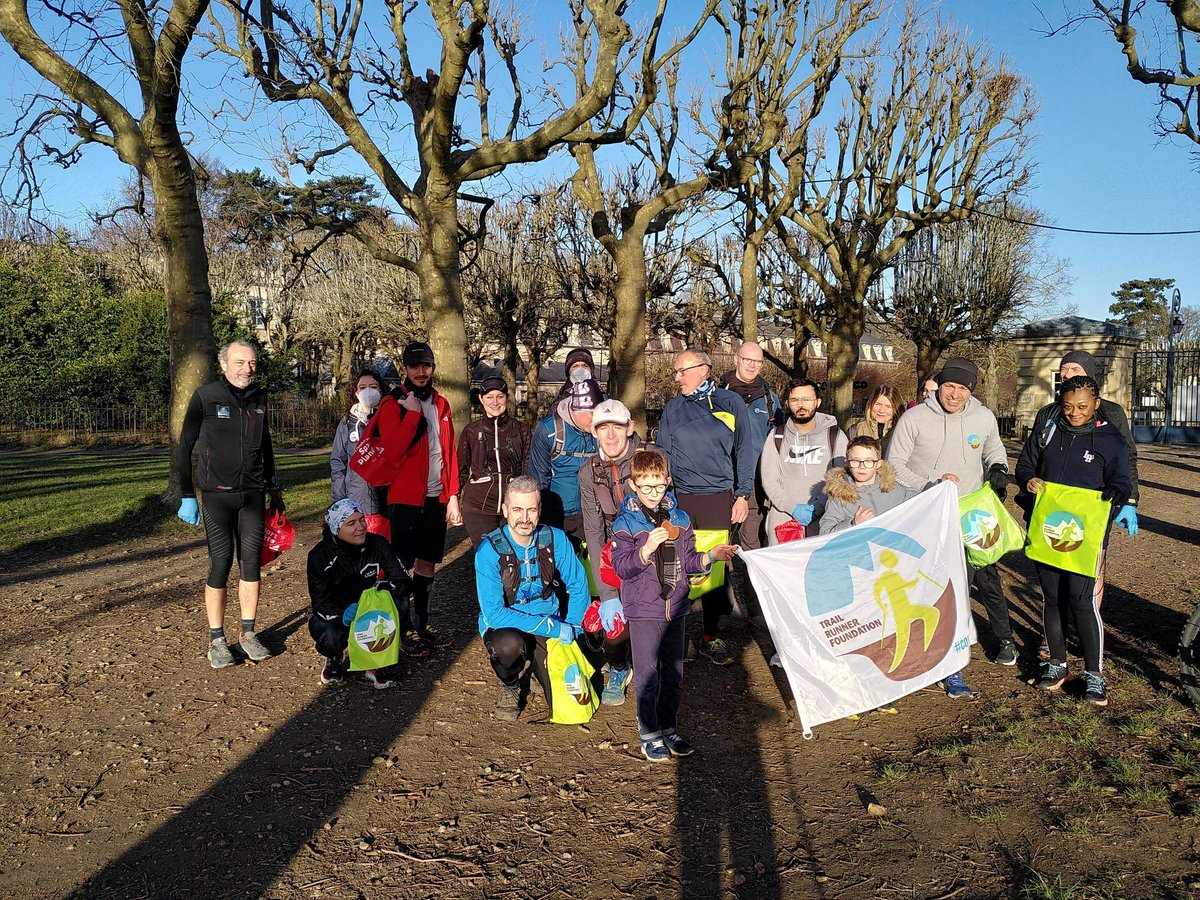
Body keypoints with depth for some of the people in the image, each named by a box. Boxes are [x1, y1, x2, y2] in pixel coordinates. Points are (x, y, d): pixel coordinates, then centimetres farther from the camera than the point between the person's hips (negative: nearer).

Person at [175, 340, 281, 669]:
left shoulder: (258, 397, 8)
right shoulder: (205, 397, -6)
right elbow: (184, 447, -2)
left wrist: (273, 488, 20)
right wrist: (187, 496, -6)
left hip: (252, 494, 4)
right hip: (216, 496, -4)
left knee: (251, 561, 5)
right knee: (221, 563, -4)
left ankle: (248, 633, 17)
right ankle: (216, 639, 9)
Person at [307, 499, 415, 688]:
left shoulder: (378, 544, -16)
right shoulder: (320, 555, -20)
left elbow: (403, 580, -15)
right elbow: (319, 601, -20)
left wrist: (387, 586, -39)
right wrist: (341, 617, -42)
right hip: (333, 615, -2)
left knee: (399, 601, -29)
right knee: (332, 637, -36)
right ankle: (333, 657, 5)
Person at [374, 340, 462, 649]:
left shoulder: (441, 405, 10)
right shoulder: (393, 405, -6)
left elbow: (450, 452, 11)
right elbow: (392, 449, -20)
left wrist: (452, 495, 8)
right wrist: (412, 413, -22)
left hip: (436, 499, 5)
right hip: (405, 499, -5)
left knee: (427, 564, 14)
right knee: (401, 565, 0)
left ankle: (422, 623, 26)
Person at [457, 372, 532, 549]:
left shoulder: (521, 430, 6)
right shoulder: (471, 431, 6)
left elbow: (529, 469, 9)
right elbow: (461, 470, 14)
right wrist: (455, 501, 9)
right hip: (478, 506, 0)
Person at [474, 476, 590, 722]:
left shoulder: (556, 539, -9)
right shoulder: (489, 550, -19)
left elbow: (578, 585, 5)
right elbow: (494, 614, -23)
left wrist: (572, 630, -5)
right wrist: (554, 628, -25)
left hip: (551, 625, 2)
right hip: (503, 626, -2)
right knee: (509, 643, -38)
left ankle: (536, 665, 21)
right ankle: (509, 686, -1)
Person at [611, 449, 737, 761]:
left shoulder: (679, 518, 6)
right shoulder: (626, 522, -8)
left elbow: (688, 562, 9)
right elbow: (621, 567, -15)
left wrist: (710, 556, -8)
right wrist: (647, 549, -28)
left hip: (675, 607, 5)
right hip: (643, 610, -4)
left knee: (674, 672, 14)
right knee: (647, 674, 2)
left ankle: (669, 727, 29)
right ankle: (649, 733, 16)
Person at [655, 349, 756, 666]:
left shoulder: (730, 403, 3)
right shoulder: (673, 408, 8)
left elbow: (745, 451, 5)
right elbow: (662, 455, 10)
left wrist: (743, 495, 0)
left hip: (718, 497, -1)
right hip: (678, 497, 1)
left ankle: (709, 638, 15)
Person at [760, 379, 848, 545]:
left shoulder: (835, 435, 7)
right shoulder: (777, 436, 10)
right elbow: (769, 480, 3)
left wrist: (817, 507, -12)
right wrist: (792, 507, -9)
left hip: (822, 518, -1)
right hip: (783, 516, 1)